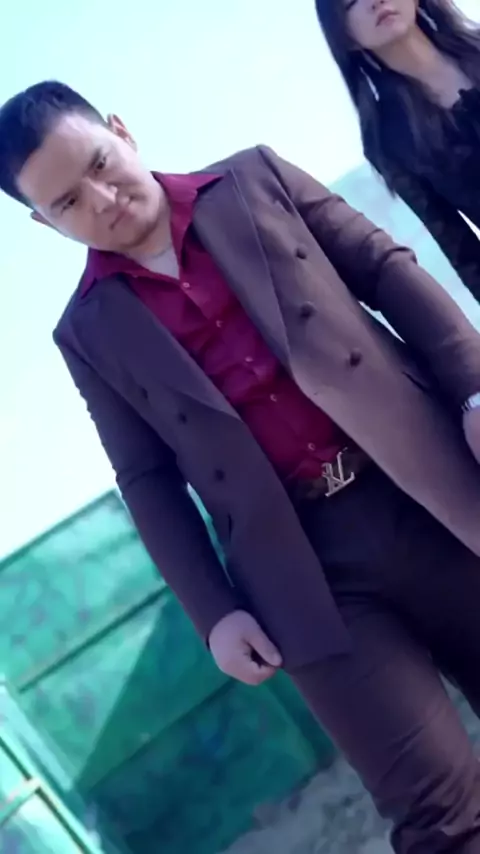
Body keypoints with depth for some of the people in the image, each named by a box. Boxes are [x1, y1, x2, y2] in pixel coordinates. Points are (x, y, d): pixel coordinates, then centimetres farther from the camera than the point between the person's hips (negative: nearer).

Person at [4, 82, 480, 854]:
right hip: (306, 565, -1)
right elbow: (148, 478, 8)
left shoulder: (255, 180, 8)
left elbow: (388, 270, 5)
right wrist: (213, 611, 0)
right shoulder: (91, 333, 8)